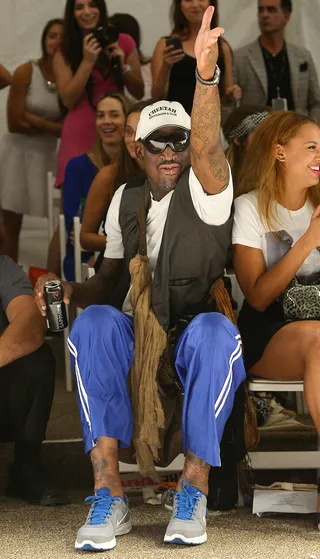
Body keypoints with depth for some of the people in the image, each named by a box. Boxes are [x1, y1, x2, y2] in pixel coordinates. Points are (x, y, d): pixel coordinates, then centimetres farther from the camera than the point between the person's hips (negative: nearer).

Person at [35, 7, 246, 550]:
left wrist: (206, 76, -44)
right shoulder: (125, 201, 13)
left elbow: (206, 147, -26)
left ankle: (194, 485, -31)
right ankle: (108, 491, -37)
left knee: (215, 331, -39)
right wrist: (66, 291, -5)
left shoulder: (204, 192, -3)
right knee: (94, 322, -31)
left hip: (195, 344, -3)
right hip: (135, 342, 3)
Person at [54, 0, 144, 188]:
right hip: (81, 133, -1)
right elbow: (68, 100, -6)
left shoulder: (123, 43, 6)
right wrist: (88, 61, -13)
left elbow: (139, 93, 9)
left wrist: (123, 66, -9)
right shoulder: (65, 52, 3)